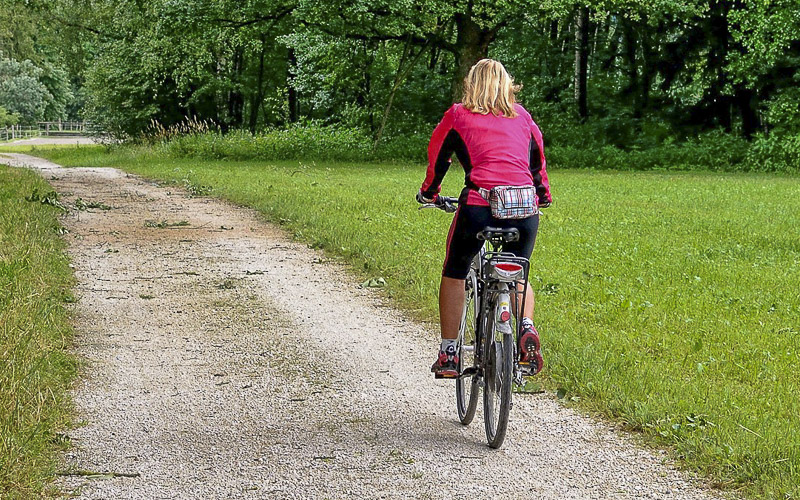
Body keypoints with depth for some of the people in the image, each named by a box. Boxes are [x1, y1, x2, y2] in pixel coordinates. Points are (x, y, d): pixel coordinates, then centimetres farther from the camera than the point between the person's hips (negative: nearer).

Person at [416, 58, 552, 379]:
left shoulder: (458, 115, 13)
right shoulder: (521, 116, 20)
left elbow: (437, 157, 22)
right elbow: (538, 158, 29)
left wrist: (428, 193, 39)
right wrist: (543, 195, 46)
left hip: (479, 205, -2)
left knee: (454, 274, 19)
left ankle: (448, 354, 14)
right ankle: (527, 329, -3)